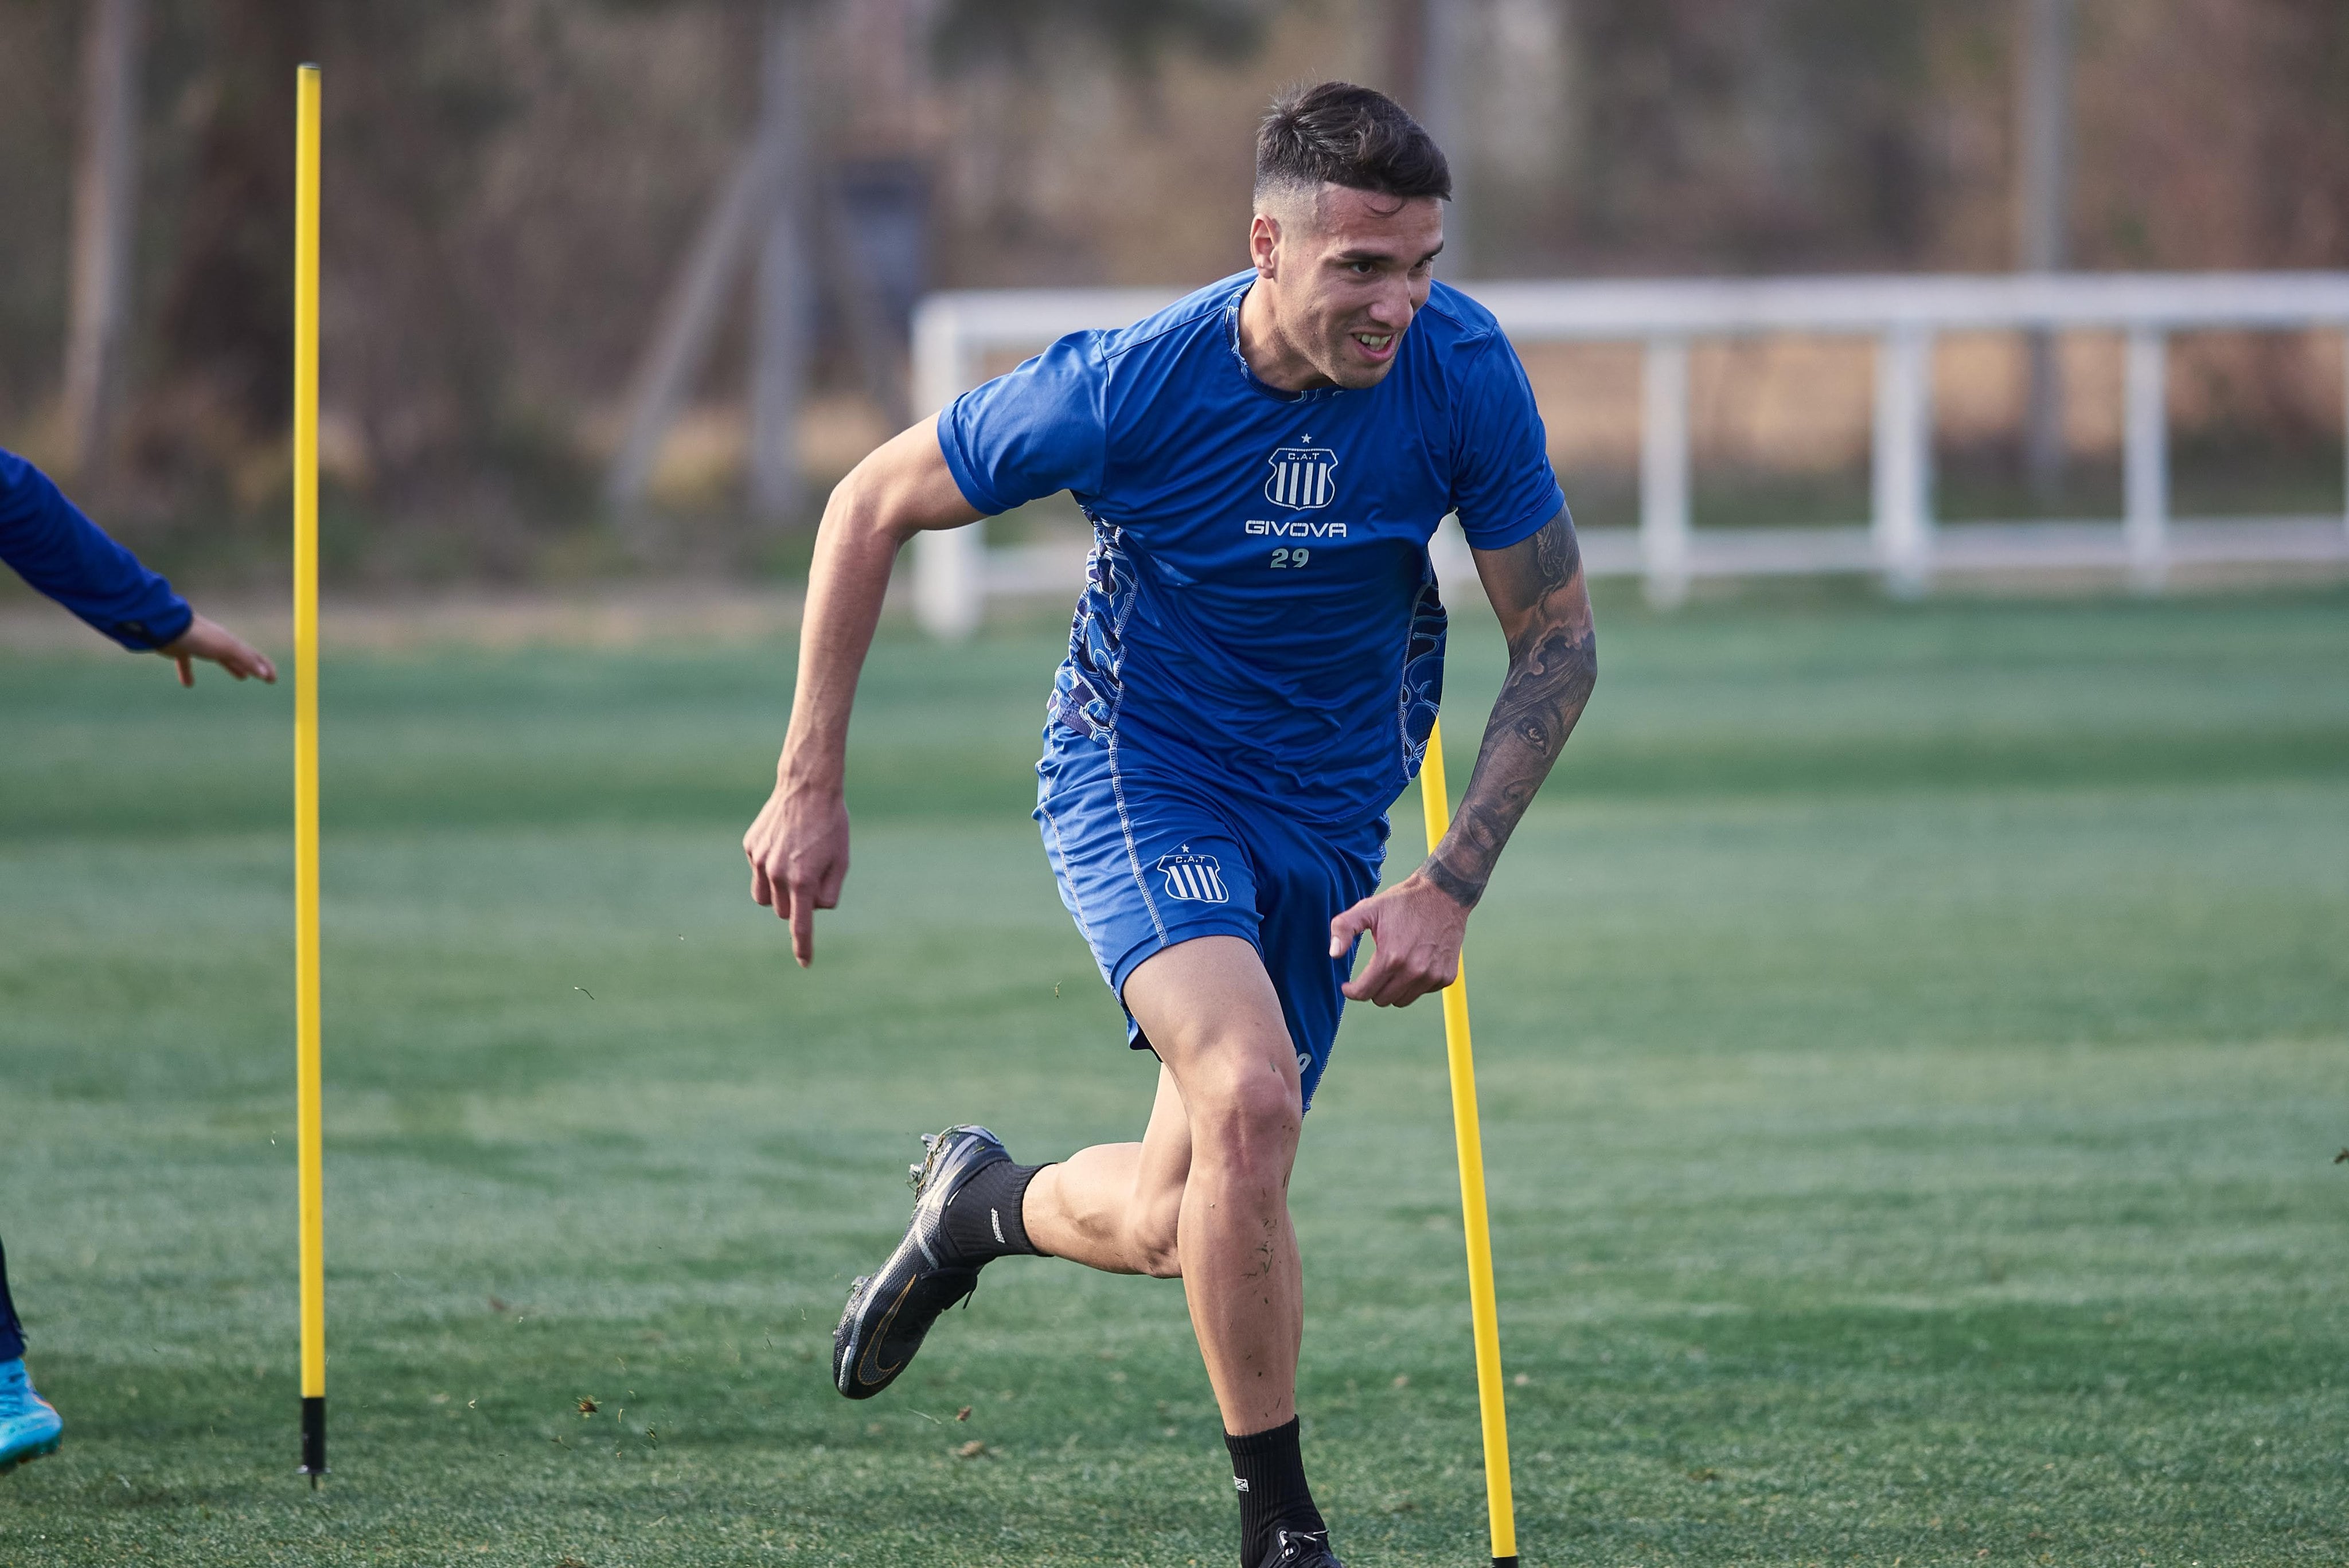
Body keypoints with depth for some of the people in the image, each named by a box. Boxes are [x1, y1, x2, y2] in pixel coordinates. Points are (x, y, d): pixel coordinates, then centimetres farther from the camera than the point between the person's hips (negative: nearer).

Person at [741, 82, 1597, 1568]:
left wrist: (1454, 883, -15)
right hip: (1141, 777, -4)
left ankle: (982, 1202, 41)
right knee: (1249, 1098, -29)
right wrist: (811, 787, -9)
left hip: (1331, 817, 4)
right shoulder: (1128, 388, -24)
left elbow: (1558, 639, -6)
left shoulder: (1464, 372, -18)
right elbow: (873, 506, -9)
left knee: (1171, 1223, 5)